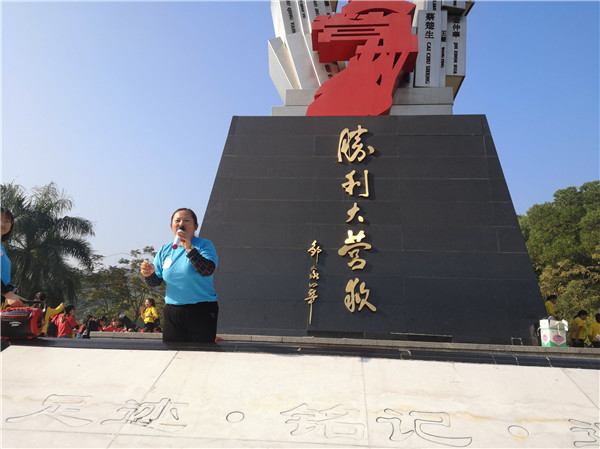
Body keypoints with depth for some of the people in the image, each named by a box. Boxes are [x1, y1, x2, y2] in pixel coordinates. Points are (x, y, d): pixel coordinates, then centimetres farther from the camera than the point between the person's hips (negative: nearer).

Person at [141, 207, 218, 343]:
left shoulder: (205, 245, -2)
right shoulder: (165, 250, 11)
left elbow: (208, 271, -21)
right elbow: (156, 282, 14)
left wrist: (189, 248, -26)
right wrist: (149, 274, -7)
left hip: (202, 311, -4)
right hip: (172, 312, 4)